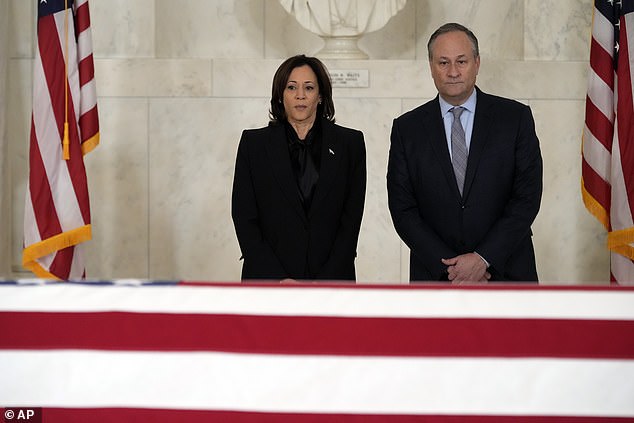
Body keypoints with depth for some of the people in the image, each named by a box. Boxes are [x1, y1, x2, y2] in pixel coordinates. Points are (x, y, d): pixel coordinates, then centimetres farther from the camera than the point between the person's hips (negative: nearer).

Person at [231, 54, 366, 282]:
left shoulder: (350, 143, 5)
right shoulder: (253, 143, 5)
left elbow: (351, 218, 1)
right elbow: (243, 217, 1)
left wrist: (325, 282, -8)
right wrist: (278, 280, -8)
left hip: (332, 279, 0)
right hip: (268, 279, 0)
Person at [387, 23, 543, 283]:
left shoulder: (516, 118, 0)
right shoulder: (406, 129, 3)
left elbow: (527, 197, -5)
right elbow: (402, 209, -1)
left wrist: (483, 259, -13)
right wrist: (449, 267, -10)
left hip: (505, 273, 0)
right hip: (435, 277, 1)